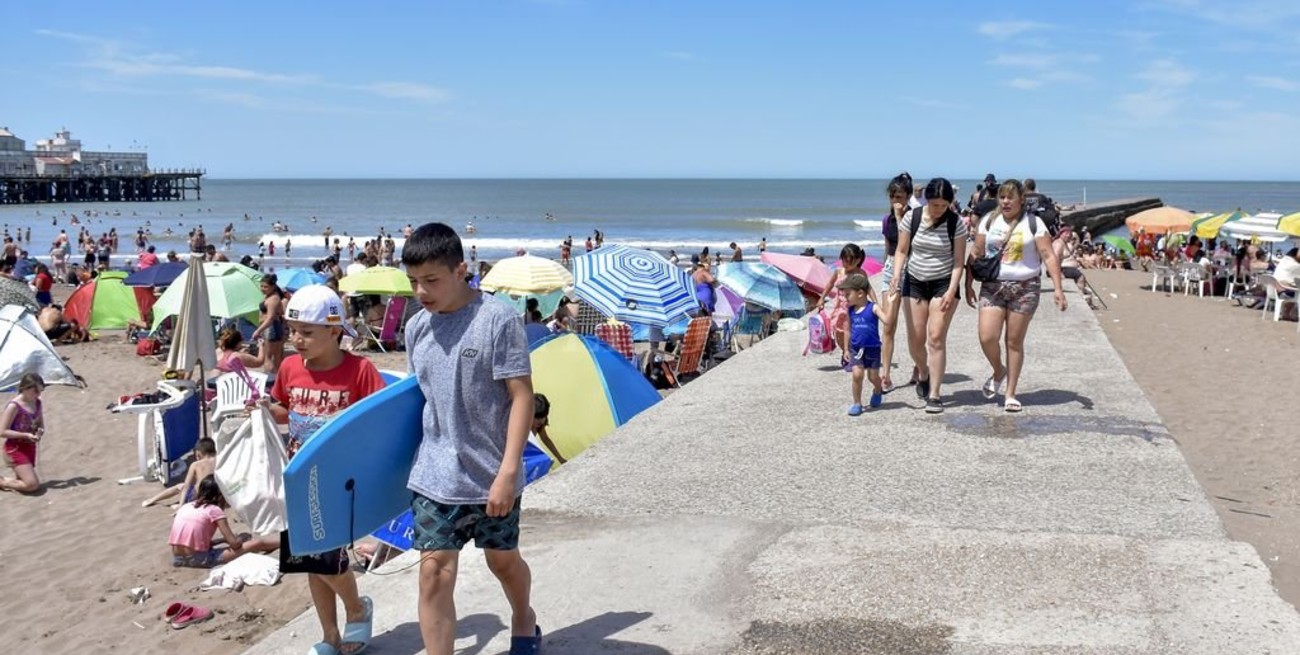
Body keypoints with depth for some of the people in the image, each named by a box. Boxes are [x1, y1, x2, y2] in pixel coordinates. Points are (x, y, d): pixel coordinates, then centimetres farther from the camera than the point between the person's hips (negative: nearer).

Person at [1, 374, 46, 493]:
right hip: (16, 448, -8)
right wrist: (26, 435, -25)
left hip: (30, 447, 8)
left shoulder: (37, 403, 3)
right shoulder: (14, 406, -18)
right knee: (33, 485, -15)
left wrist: (41, 431, -7)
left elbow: (41, 424, 17)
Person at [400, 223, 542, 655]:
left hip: (491, 476, -3)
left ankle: (524, 618, 48)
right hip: (435, 477, 3)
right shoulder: (416, 328, 1)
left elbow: (522, 397, -15)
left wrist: (508, 472, -19)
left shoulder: (497, 319, -15)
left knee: (502, 560, 17)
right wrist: (419, 460, 13)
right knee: (435, 574, -3)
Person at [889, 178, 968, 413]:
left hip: (943, 283, -2)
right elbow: (902, 251, 1)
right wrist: (896, 275, -15)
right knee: (915, 339, 5)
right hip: (915, 282, 2)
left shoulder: (956, 223, -9)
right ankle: (923, 373, 37)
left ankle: (934, 394, -6)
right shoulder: (912, 218, -5)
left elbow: (959, 260, -7)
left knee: (936, 338, -11)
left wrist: (951, 291, -16)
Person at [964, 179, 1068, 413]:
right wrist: (969, 285, 7)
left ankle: (1010, 394, 13)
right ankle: (999, 372, 21)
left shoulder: (1033, 224, -2)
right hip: (992, 286, 2)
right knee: (987, 338, -11)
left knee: (1014, 342, 2)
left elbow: (1049, 256, -5)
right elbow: (977, 255, 10)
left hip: (1024, 288, -2)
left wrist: (1058, 288, -12)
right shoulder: (989, 222, 6)